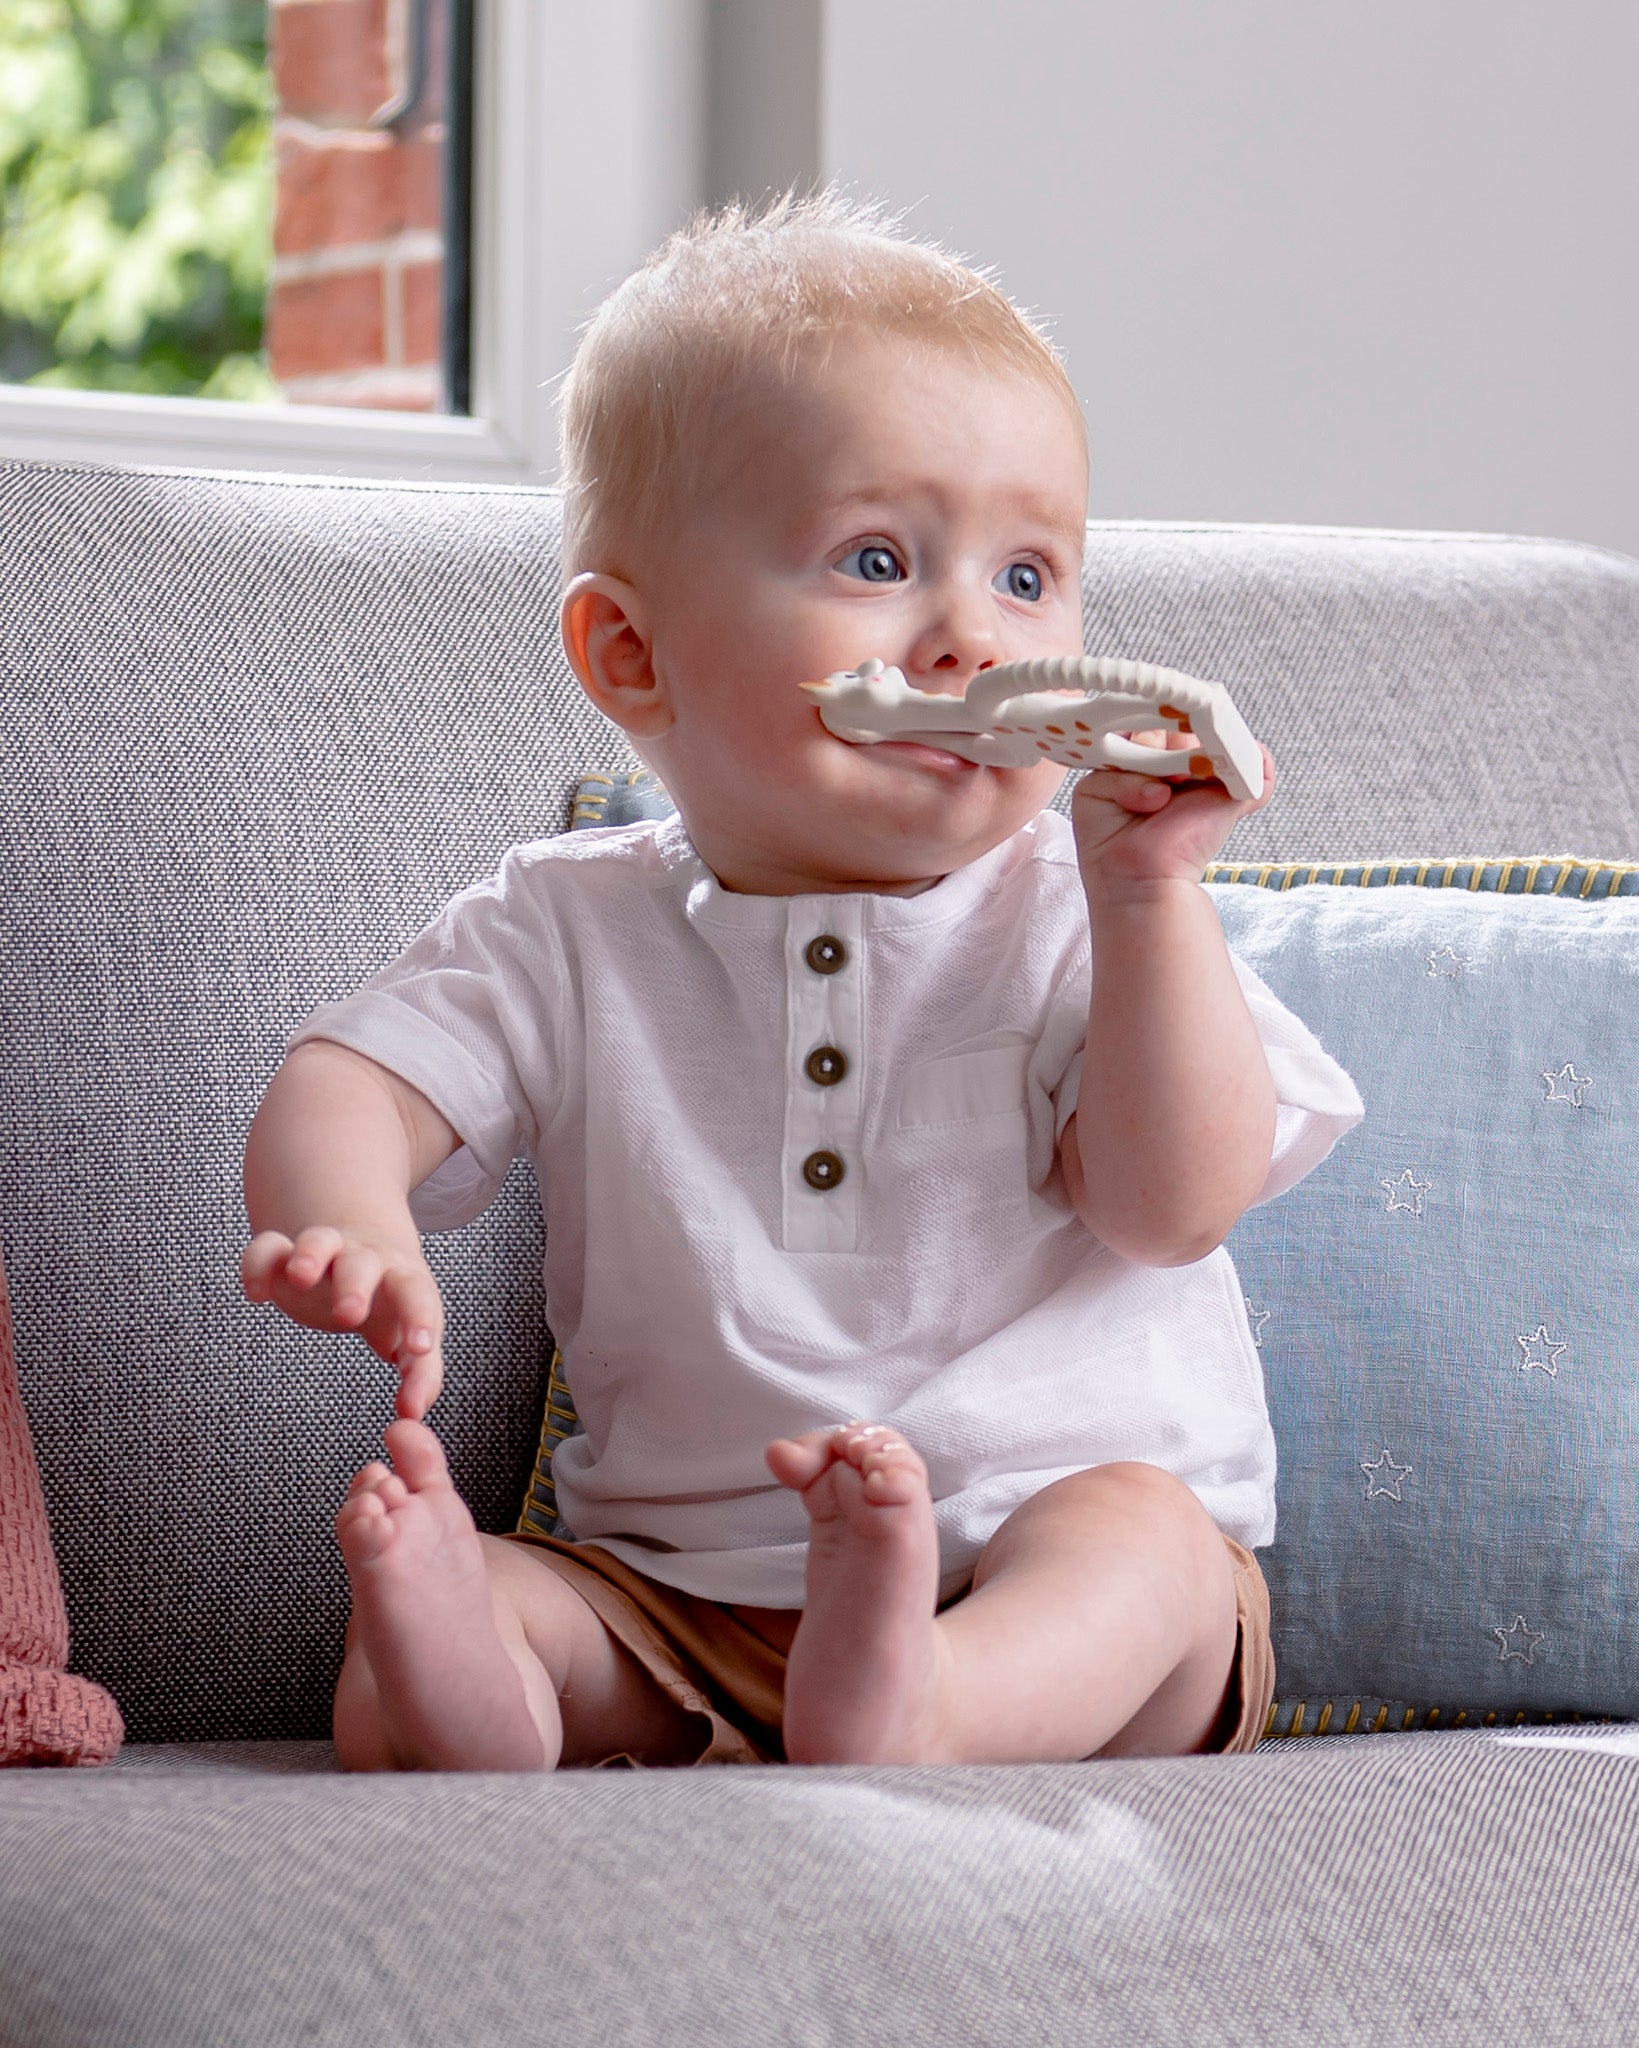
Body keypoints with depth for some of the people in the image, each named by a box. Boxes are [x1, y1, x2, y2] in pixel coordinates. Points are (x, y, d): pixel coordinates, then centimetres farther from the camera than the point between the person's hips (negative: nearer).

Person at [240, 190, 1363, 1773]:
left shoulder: (1076, 925, 2)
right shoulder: (566, 936, 6)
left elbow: (1176, 1207, -9)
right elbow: (337, 1091, -4)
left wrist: (1147, 890, -19)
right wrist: (349, 1226, -29)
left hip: (1054, 1580, -1)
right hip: (679, 1606, 2)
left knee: (1141, 1529, -32)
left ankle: (909, 1708, -60)